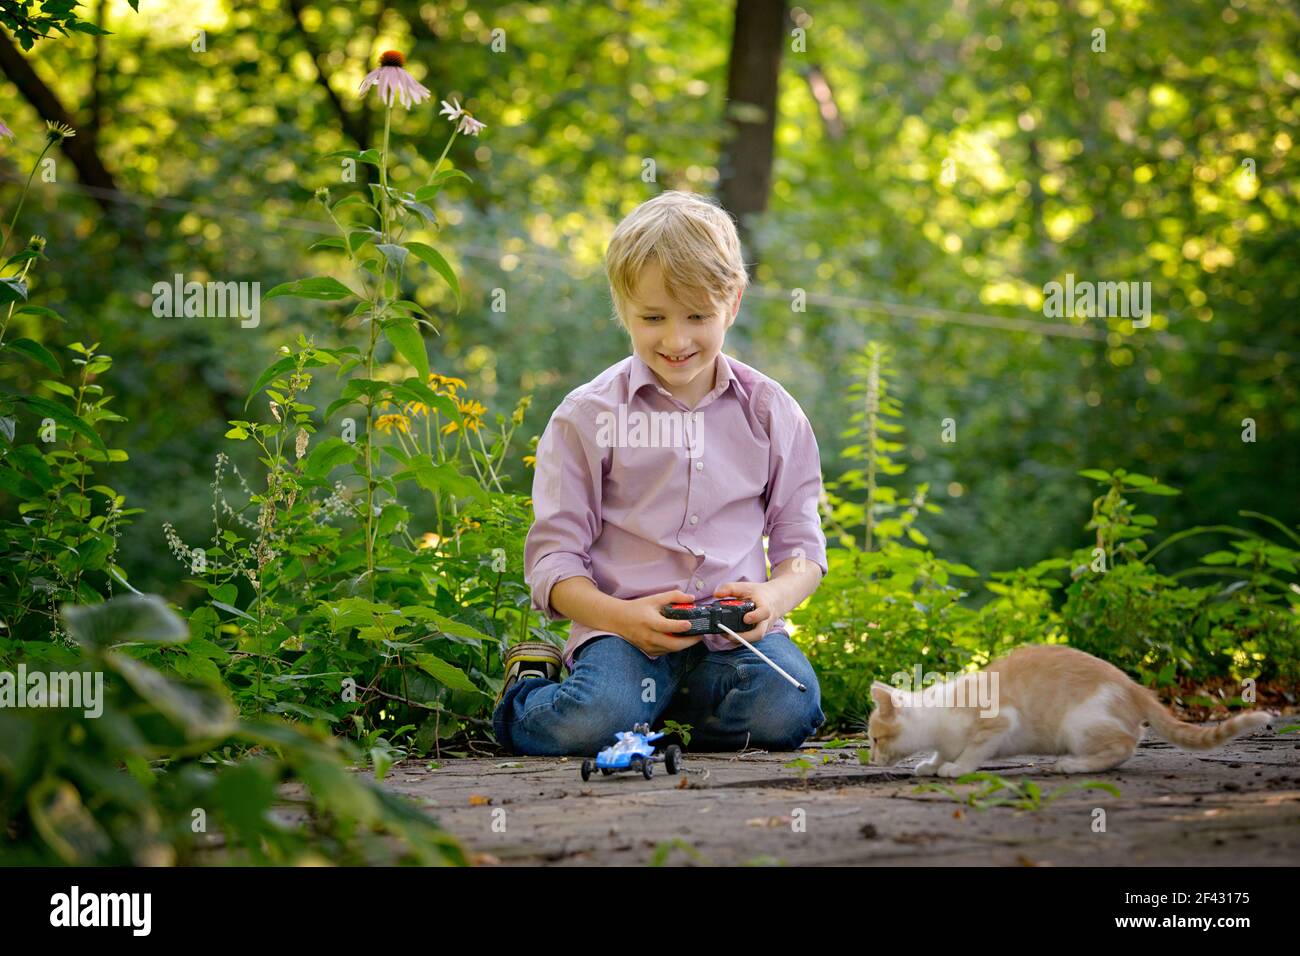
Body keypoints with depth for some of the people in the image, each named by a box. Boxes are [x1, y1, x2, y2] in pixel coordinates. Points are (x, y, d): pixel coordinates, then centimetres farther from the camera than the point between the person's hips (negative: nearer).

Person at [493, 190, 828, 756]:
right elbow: (553, 559, 0)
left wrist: (775, 597, -12)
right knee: (593, 724, -32)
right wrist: (624, 618, -18)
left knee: (787, 713, -28)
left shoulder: (770, 412, 9)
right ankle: (528, 686, 5)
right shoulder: (588, 416, 1)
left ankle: (673, 709, 4)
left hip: (737, 628, 2)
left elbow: (801, 542, 11)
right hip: (623, 628, -2)